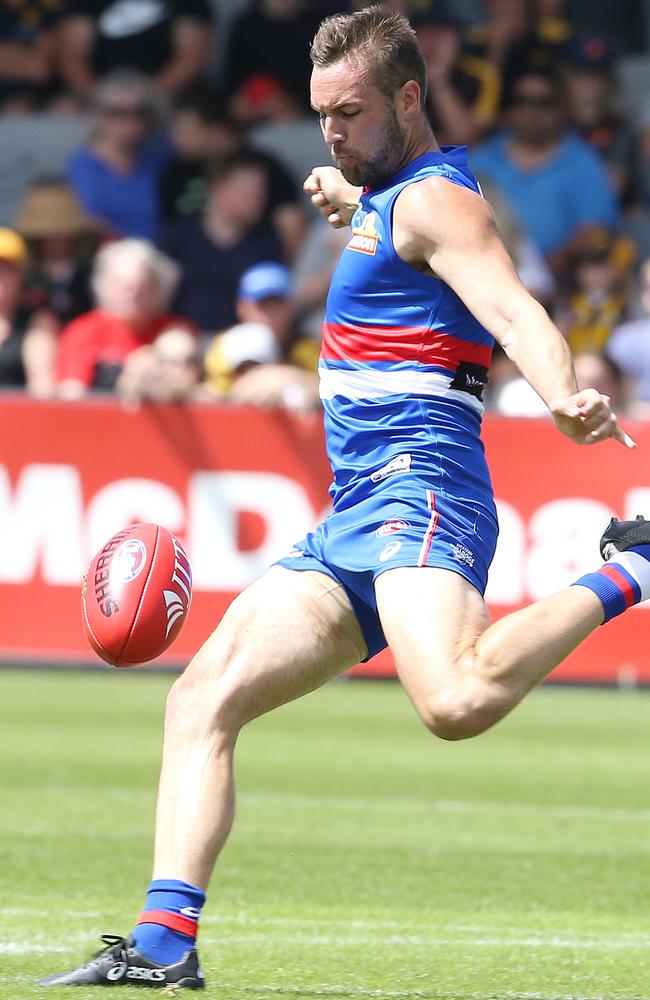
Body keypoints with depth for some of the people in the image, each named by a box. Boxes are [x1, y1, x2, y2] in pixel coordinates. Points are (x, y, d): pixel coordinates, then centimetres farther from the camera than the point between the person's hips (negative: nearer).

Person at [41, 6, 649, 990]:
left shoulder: (437, 200, -7)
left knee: (458, 701, -36)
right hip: (352, 519, 10)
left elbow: (517, 311, -26)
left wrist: (565, 396, -43)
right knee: (203, 700, 0)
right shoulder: (389, 196, 22)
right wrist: (349, 201, 63)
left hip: (416, 490, -10)